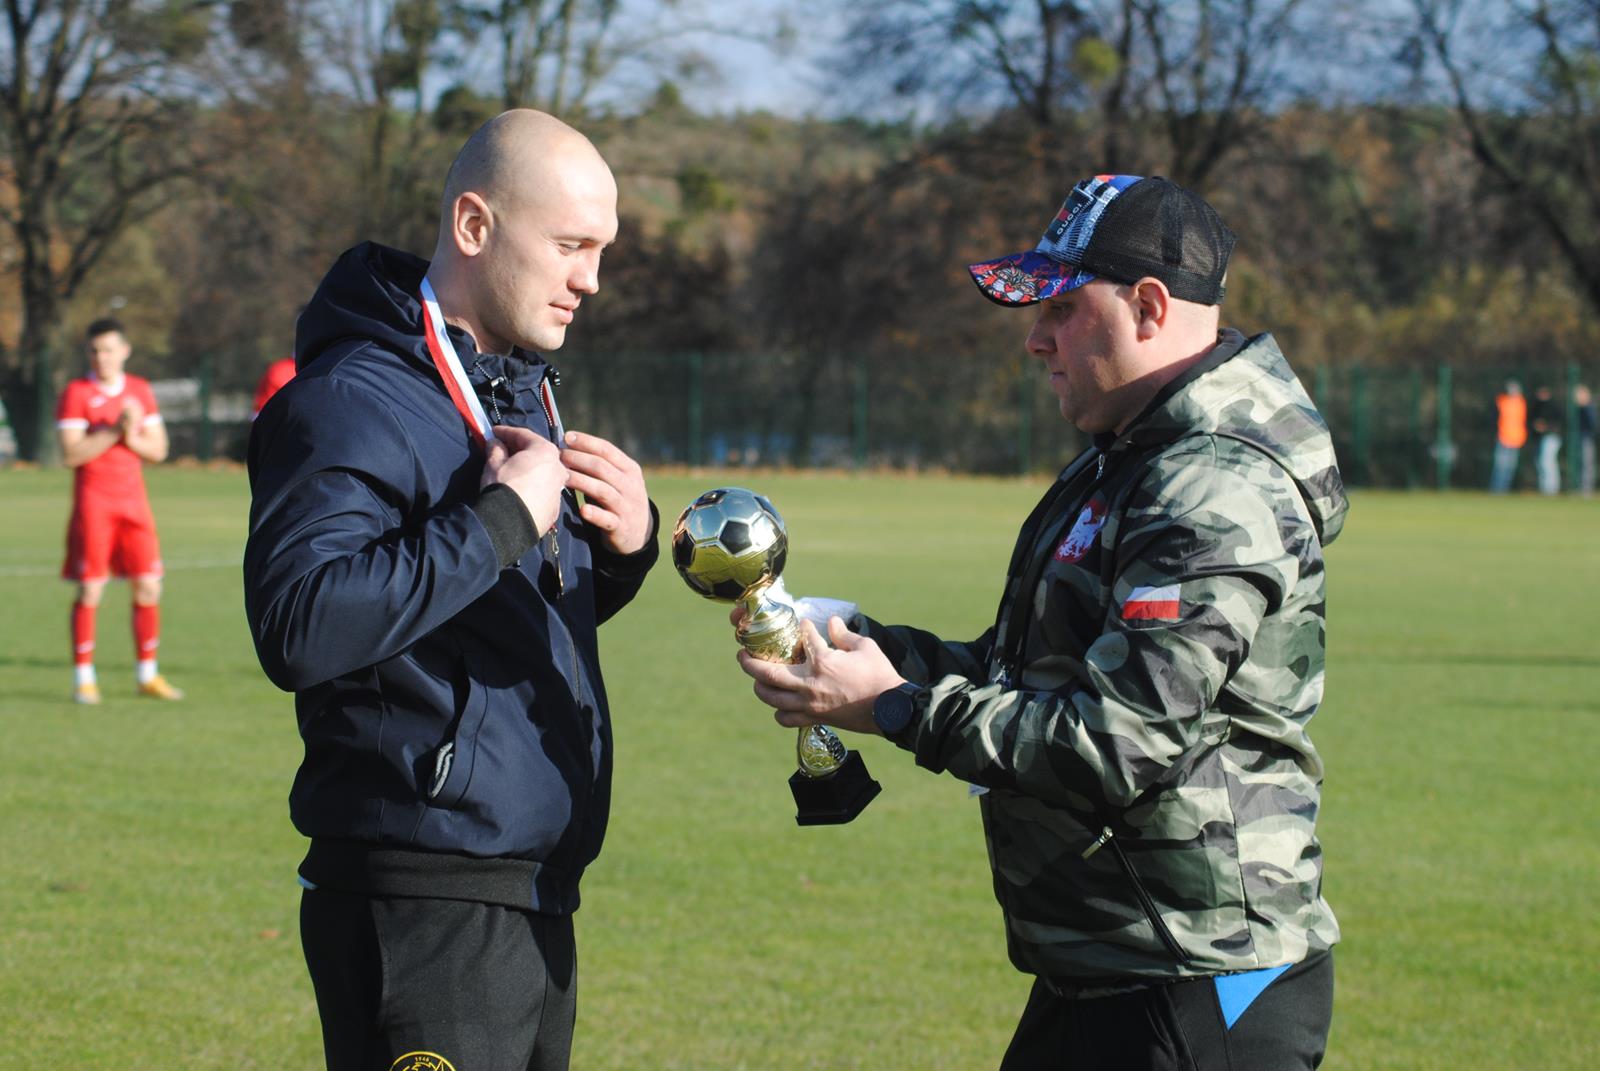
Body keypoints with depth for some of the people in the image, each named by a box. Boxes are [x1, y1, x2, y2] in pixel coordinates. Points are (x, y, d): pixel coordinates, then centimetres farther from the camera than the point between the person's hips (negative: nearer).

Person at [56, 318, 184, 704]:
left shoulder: (140, 391, 11)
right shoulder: (76, 393, -3)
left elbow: (158, 450, 10)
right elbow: (71, 453, -12)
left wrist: (132, 437, -10)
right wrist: (115, 430, -19)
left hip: (133, 498, 4)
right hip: (93, 501, -4)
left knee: (148, 586, 2)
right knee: (90, 589, -5)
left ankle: (147, 675, 12)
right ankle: (83, 678, 2)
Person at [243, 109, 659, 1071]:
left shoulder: (523, 393, 16)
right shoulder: (353, 401, -14)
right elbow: (301, 628, -29)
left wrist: (628, 543, 5)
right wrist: (501, 521, -23)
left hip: (535, 907, 9)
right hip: (424, 913, -9)